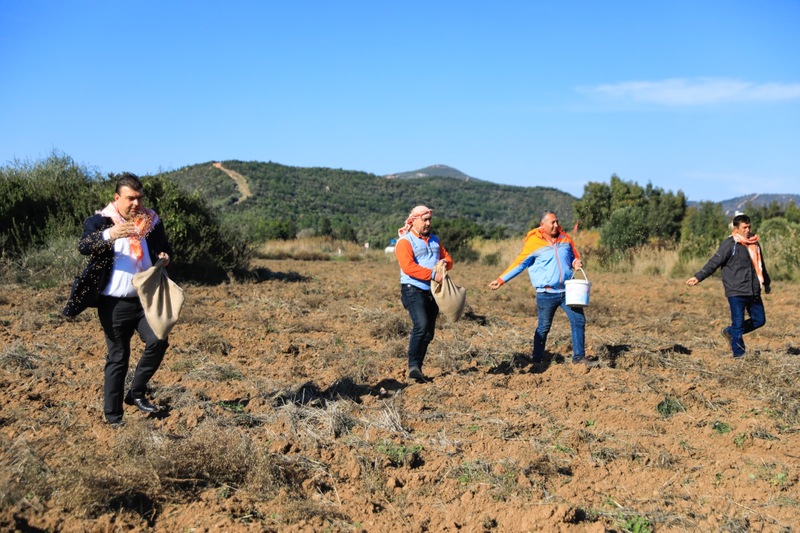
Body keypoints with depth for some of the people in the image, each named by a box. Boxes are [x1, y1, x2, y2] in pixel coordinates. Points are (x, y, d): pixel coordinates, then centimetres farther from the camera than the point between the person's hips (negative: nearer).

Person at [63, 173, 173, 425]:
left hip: (146, 299, 3)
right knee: (117, 358, 2)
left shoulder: (152, 221, 5)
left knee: (158, 341, -12)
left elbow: (165, 248, 17)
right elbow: (83, 246, -23)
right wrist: (108, 235, -43)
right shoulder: (101, 221, -7)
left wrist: (165, 257, -8)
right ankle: (112, 415, 13)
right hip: (114, 303, -3)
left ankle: (136, 393, 9)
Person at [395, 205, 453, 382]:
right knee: (421, 326, -25)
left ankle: (417, 369, 15)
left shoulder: (434, 240, 19)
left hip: (432, 292, 8)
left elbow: (448, 258, 22)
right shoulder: (405, 241, -5)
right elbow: (408, 267, -18)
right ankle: (413, 366, -22)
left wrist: (444, 262, -3)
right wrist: (432, 275, -23)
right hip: (413, 290, -7)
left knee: (428, 333, 7)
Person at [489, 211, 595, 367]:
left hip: (568, 291, 4)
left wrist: (577, 263, -4)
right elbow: (519, 264, -2)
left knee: (579, 321, 3)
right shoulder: (533, 242, -6)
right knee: (544, 327, 3)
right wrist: (501, 280, -5)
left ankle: (579, 356, 14)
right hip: (546, 294, -4)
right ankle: (538, 359, 17)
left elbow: (574, 257, 20)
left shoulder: (565, 239, 7)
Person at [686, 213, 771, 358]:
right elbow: (714, 262, -13)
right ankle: (739, 355, 5)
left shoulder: (754, 243, 12)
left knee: (759, 320, 10)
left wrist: (766, 283, 39)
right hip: (736, 292, -7)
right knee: (738, 323, -4)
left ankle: (730, 332, 26)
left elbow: (760, 265, 27)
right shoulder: (730, 244, -9)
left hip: (753, 292, 7)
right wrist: (698, 277, -23)